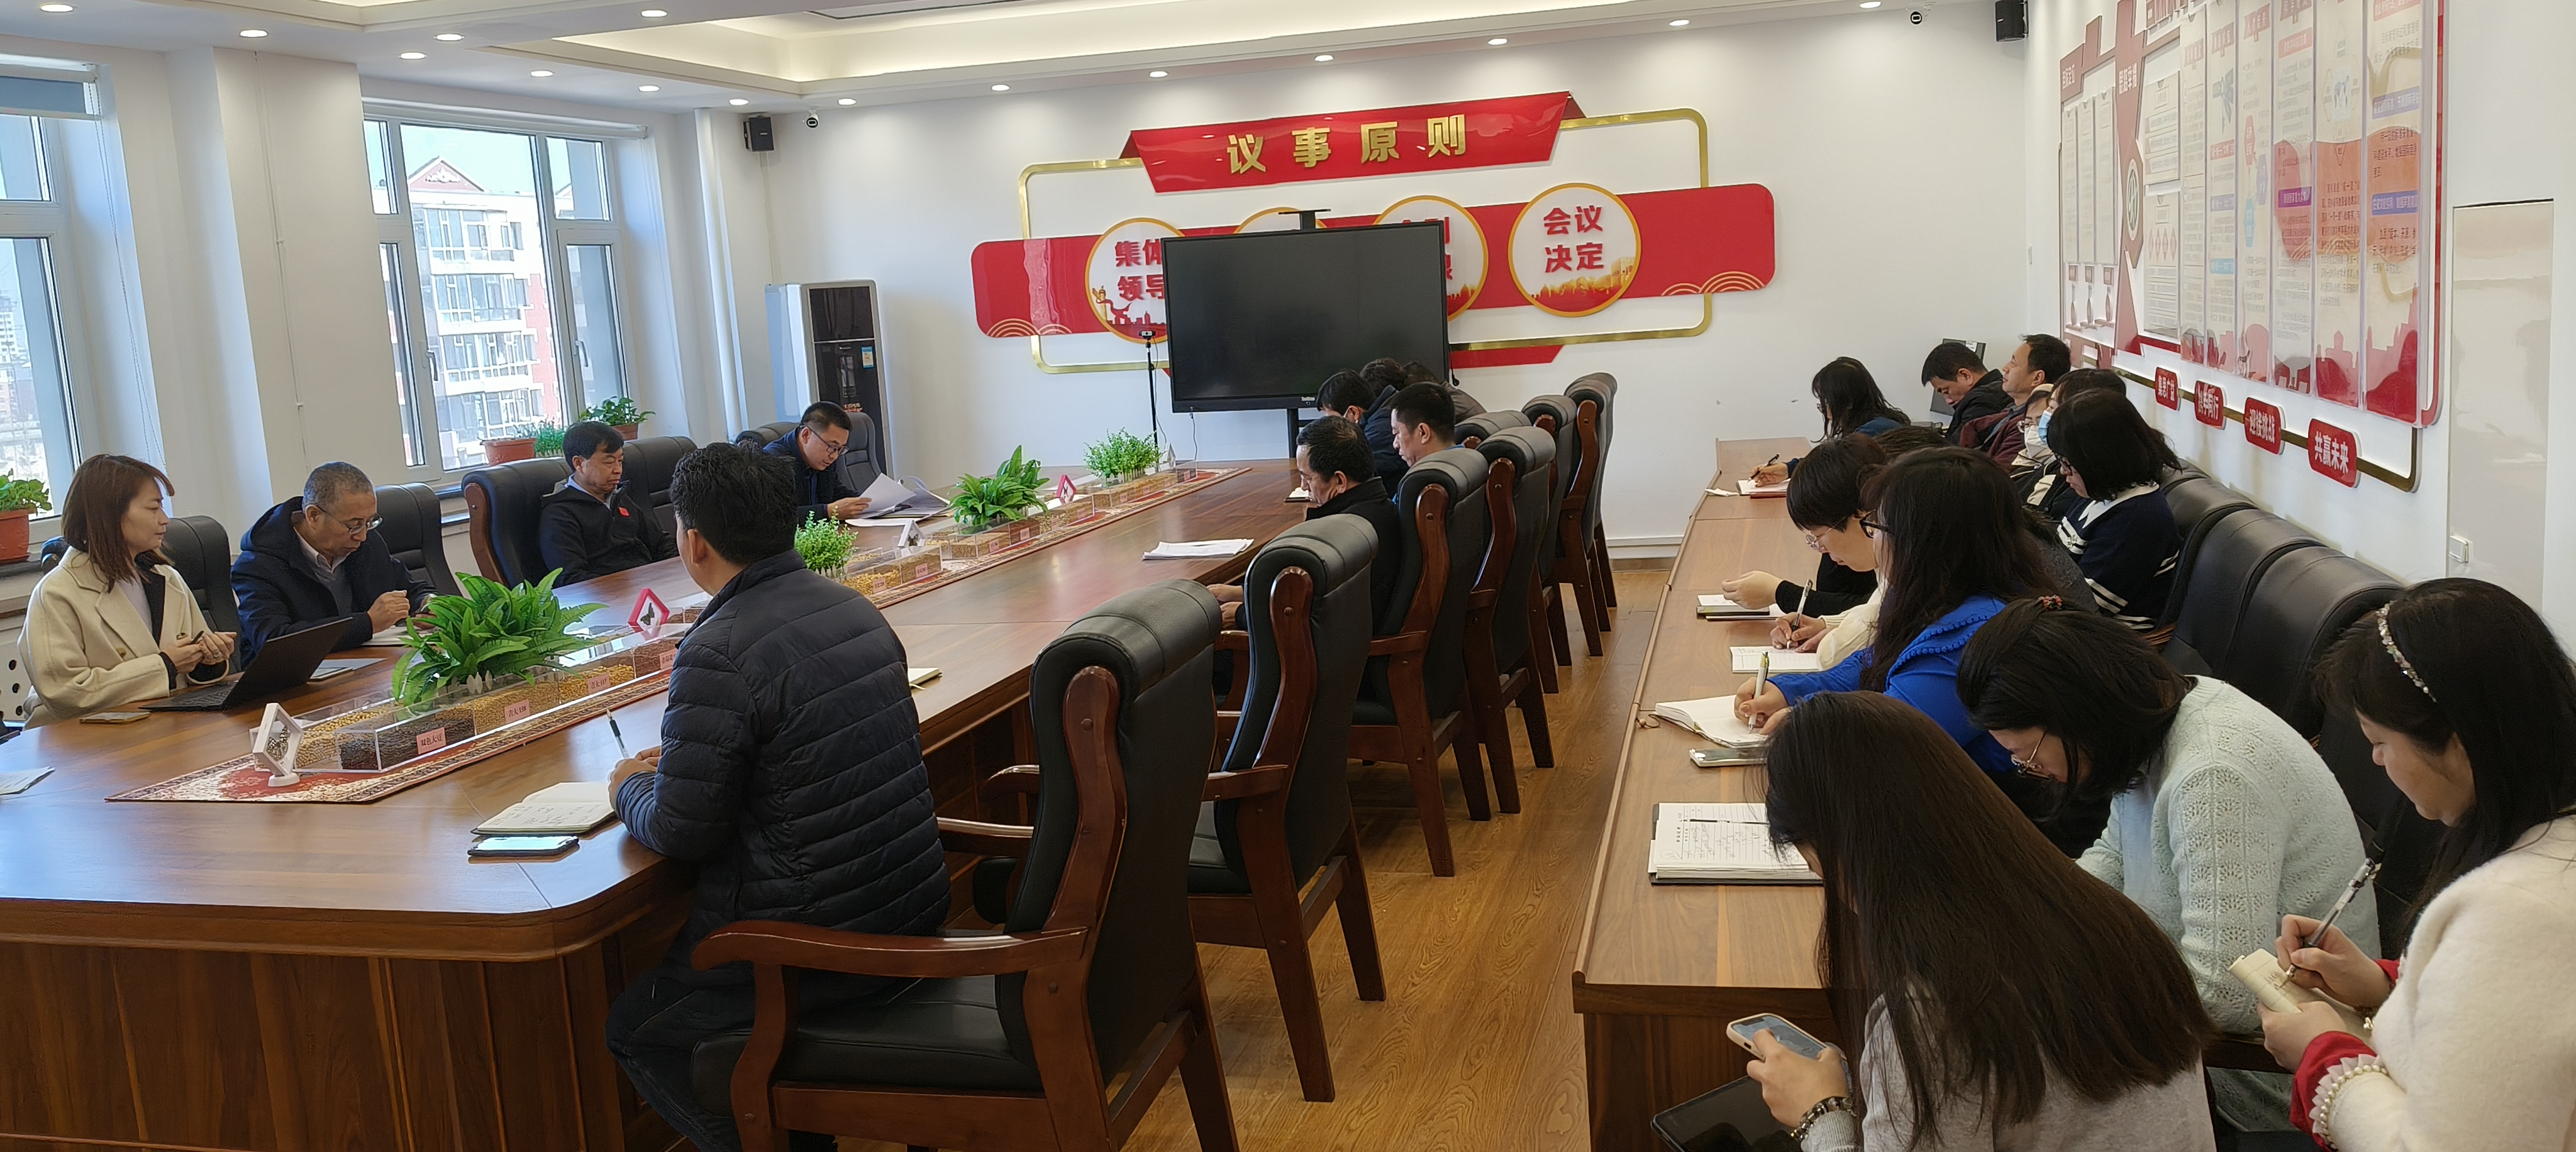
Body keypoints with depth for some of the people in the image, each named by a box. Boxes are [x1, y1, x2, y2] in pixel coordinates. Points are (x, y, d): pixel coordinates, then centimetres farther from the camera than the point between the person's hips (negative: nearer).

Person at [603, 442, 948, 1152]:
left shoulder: (719, 655, -22)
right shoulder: (854, 610, 4)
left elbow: (679, 833, -15)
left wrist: (630, 788, 6)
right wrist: (679, 762, 19)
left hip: (821, 949, -8)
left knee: (634, 1031, 14)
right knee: (677, 963, 29)